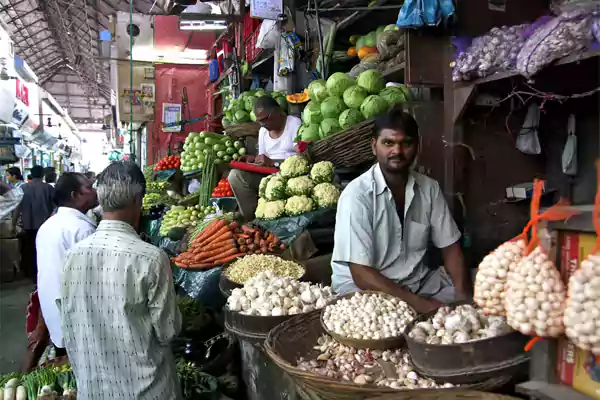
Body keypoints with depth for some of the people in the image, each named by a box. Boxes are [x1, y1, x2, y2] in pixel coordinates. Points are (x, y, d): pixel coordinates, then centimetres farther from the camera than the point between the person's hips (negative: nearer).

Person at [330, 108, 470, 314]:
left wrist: (464, 294, -15)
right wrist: (419, 303, -26)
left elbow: (450, 247, 3)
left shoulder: (429, 188, -3)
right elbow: (361, 274, -22)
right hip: (362, 287, -5)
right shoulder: (357, 195, -20)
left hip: (418, 280, 6)